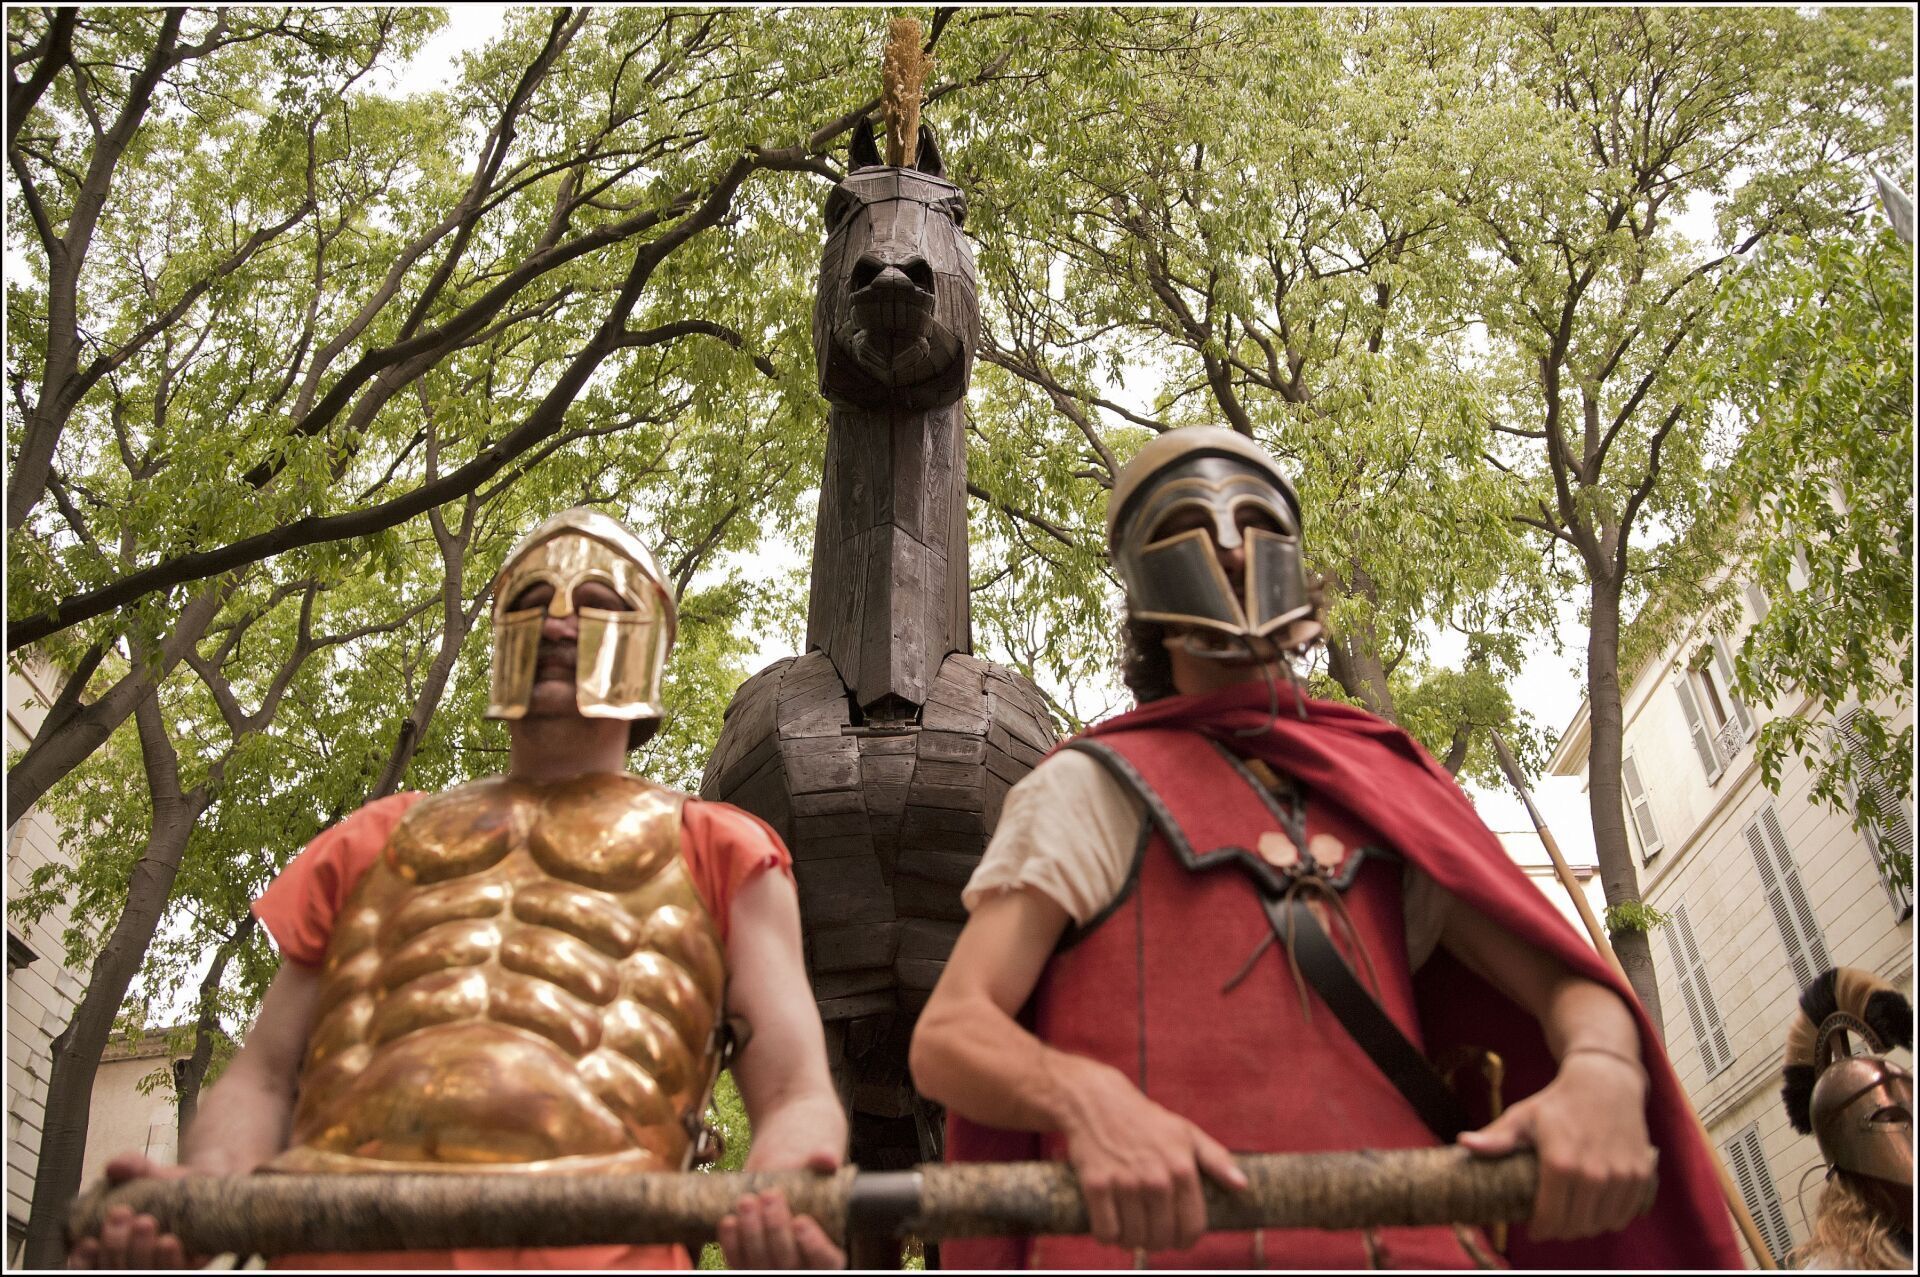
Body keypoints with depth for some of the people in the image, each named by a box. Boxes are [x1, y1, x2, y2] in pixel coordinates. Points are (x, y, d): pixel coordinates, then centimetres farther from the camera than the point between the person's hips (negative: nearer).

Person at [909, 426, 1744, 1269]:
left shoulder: (1382, 790, 20)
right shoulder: (1089, 785, 10)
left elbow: (1566, 982, 14)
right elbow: (948, 1037, 1)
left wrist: (1601, 1073, -9)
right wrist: (1087, 1100, -20)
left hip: (1404, 1236, 4)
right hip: (1165, 1237, -3)